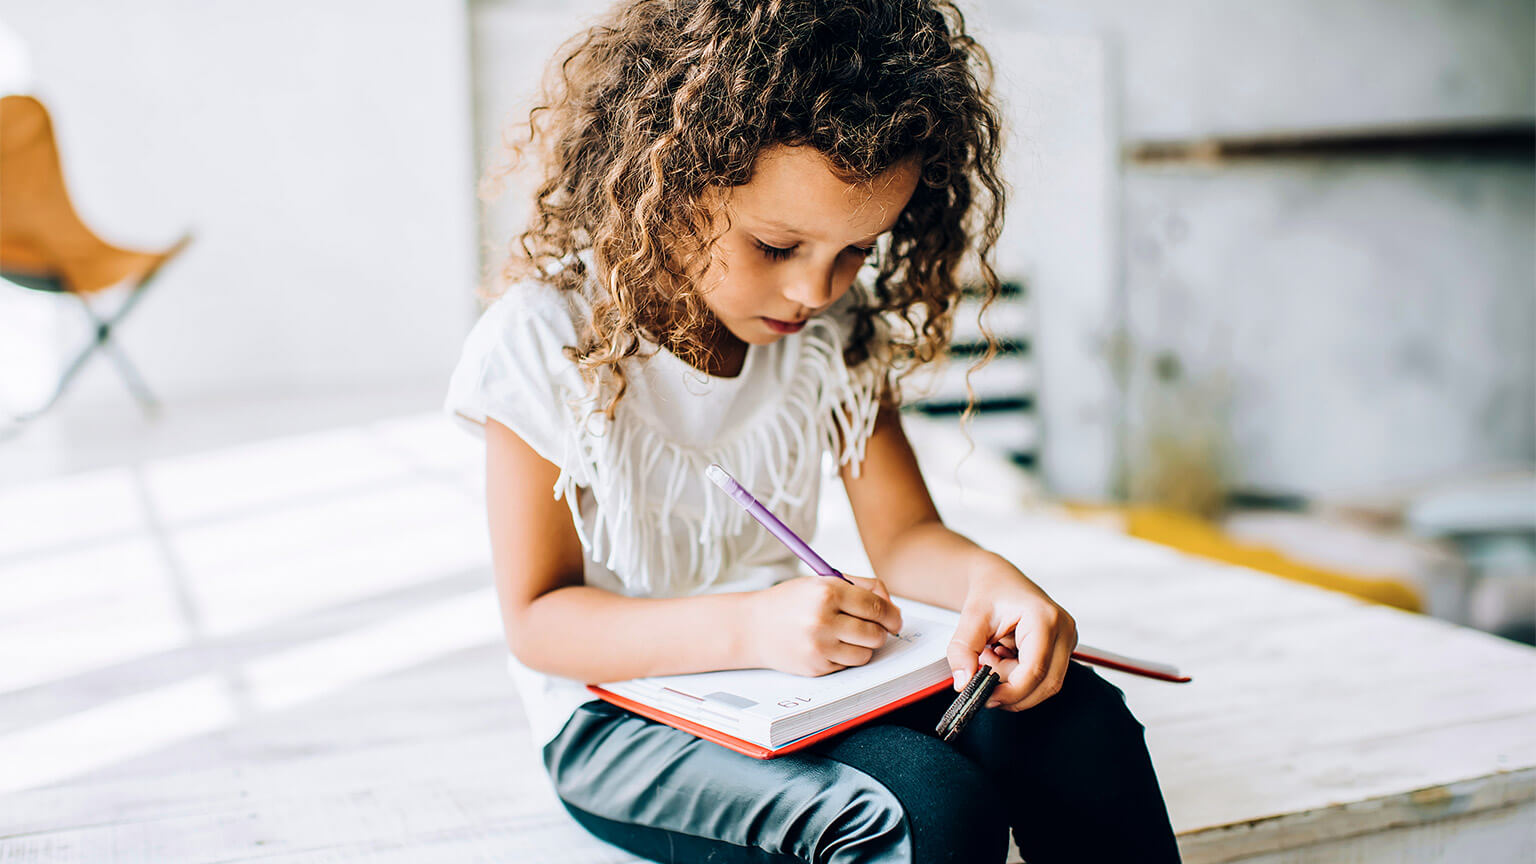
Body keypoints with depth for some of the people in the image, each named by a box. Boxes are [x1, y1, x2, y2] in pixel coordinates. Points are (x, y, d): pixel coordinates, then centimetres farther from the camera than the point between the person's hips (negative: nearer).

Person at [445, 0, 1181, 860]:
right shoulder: (546, 343, -17)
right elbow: (537, 621, -14)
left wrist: (985, 577, -22)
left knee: (1077, 722, -18)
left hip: (803, 676, 6)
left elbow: (903, 531, 4)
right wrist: (748, 626, -31)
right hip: (620, 709, -5)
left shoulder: (837, 334, -1)